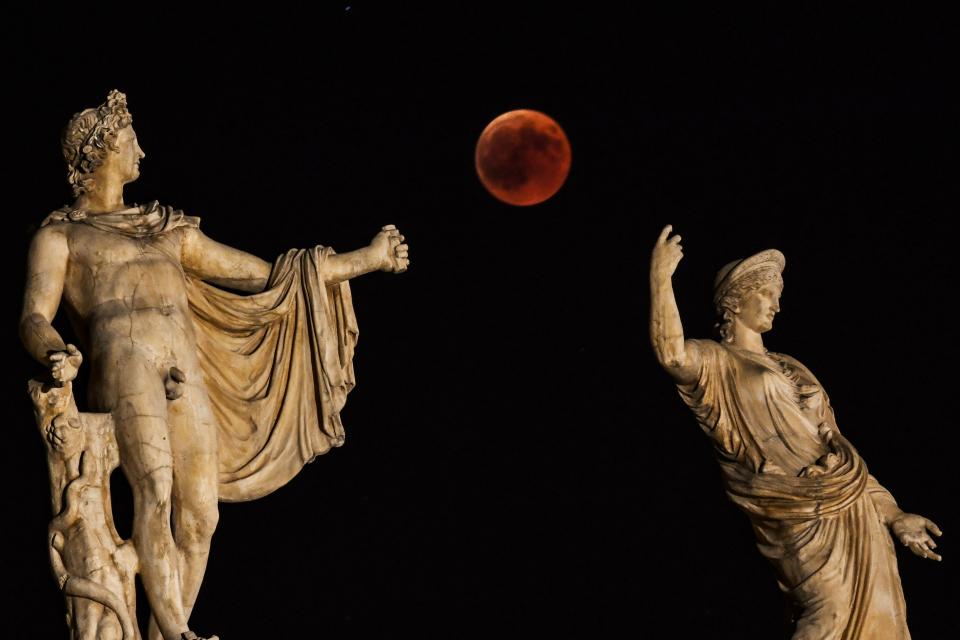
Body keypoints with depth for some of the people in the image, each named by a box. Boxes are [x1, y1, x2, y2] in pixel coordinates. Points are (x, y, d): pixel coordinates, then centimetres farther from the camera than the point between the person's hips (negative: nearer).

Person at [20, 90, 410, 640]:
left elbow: (269, 278, 27)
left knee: (199, 517, -5)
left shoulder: (172, 232, 28)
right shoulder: (60, 235, 15)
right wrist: (55, 353, -27)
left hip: (186, 376, 5)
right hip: (124, 362, -5)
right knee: (156, 489, -28)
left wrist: (367, 259, 24)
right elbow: (34, 317, -1)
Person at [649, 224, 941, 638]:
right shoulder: (716, 363, 1)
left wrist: (891, 515, 17)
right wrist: (661, 276, -25)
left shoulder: (789, 369, 22)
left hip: (853, 506, 7)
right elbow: (672, 355, -24)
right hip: (801, 514, -7)